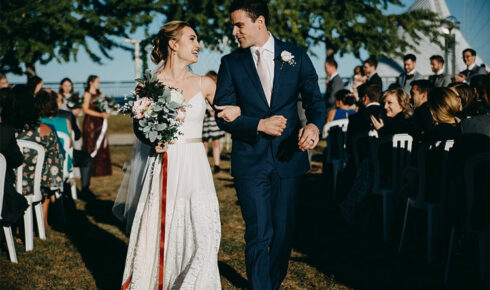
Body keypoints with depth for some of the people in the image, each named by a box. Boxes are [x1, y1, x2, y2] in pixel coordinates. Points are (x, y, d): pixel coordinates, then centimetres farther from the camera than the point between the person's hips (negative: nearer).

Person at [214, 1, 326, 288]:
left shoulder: (296, 55, 3)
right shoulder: (231, 63, 2)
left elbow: (315, 99, -1)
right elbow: (223, 114, -2)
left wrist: (314, 124, -23)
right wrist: (259, 125, -17)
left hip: (288, 156, 1)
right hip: (250, 160, -1)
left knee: (285, 230, 13)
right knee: (259, 235, -3)